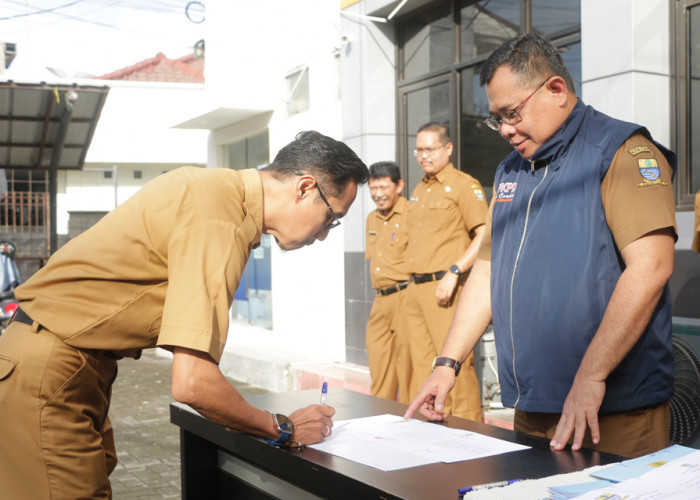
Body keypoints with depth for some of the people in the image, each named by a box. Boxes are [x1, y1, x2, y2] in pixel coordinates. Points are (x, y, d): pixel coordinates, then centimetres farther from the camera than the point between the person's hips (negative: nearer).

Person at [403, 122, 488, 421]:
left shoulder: (464, 185, -3)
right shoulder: (418, 191, 21)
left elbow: (486, 236, -12)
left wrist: (453, 272, -19)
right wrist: (413, 281, 18)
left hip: (444, 289, -8)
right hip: (414, 289, 8)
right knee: (422, 365, 10)